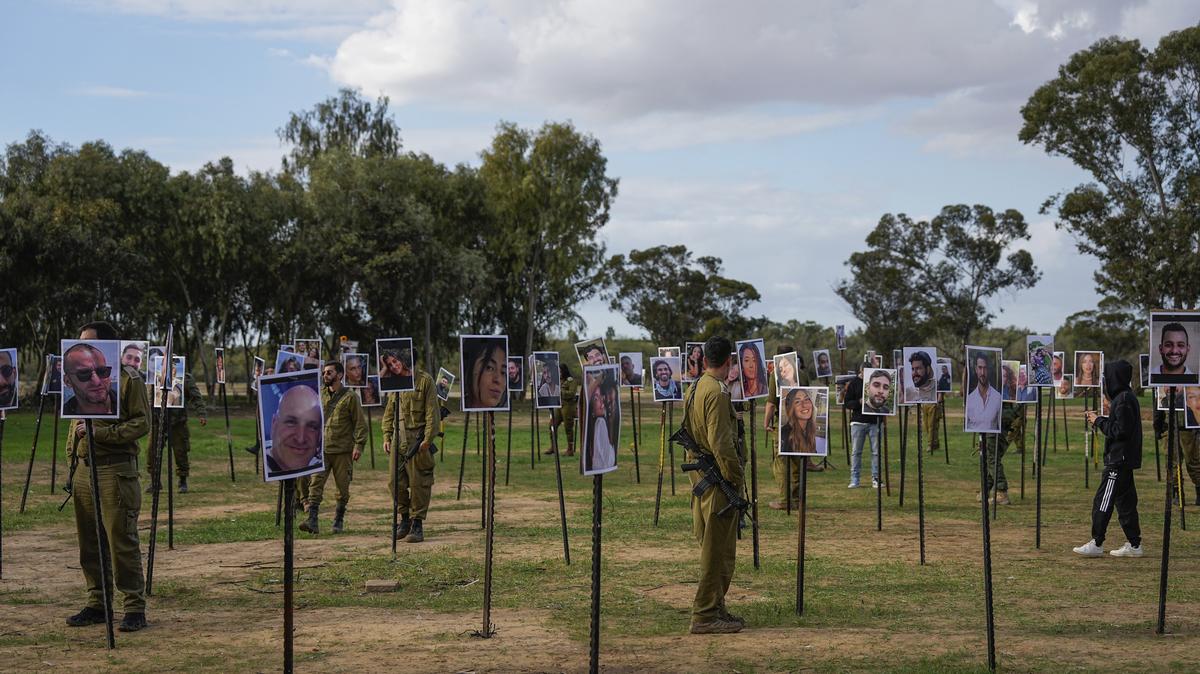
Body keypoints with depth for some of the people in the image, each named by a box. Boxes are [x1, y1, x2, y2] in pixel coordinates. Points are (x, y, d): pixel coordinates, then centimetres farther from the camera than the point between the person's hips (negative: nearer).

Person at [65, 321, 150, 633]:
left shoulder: (128, 378, -5)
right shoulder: (82, 377, 16)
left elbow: (142, 424, -11)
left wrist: (100, 432, -20)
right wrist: (72, 459, 16)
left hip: (116, 470, -7)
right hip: (84, 469, 7)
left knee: (122, 542, -7)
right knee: (89, 543, 10)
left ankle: (134, 608, -2)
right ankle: (97, 604, 19)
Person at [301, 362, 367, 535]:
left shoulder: (350, 398, -2)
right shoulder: (320, 396, 12)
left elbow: (360, 423, -3)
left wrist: (359, 445, -11)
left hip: (343, 451, -3)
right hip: (321, 450, 3)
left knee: (343, 487, 5)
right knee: (315, 483, -9)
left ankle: (339, 521, 19)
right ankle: (312, 521, -14)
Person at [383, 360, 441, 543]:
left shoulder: (425, 380, -4)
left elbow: (432, 412, -8)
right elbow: (389, 412, 18)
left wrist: (428, 439, -14)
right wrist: (387, 437, 9)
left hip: (417, 438, -6)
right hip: (398, 437, 6)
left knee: (418, 482, -2)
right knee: (395, 482, 4)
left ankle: (417, 525, 5)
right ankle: (405, 519, 20)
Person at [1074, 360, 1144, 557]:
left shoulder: (1123, 400, -17)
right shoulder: (1128, 397, 14)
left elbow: (1121, 430, -21)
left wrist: (1099, 421, -11)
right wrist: (1099, 419, 9)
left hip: (1119, 460, -10)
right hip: (1125, 459, 10)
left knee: (1103, 501, -7)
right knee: (1125, 501, 13)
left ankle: (1096, 544, -4)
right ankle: (1134, 544, 16)